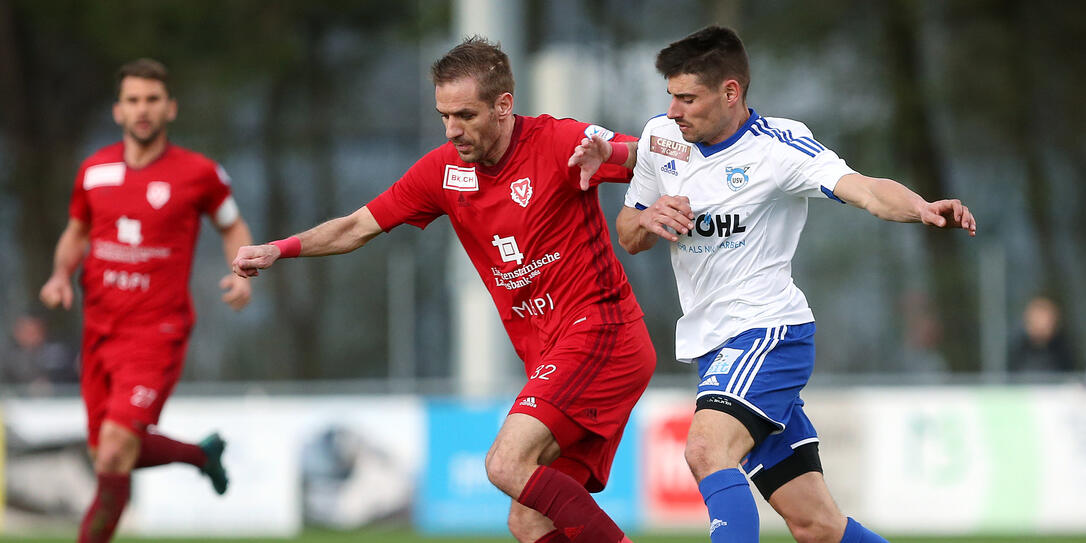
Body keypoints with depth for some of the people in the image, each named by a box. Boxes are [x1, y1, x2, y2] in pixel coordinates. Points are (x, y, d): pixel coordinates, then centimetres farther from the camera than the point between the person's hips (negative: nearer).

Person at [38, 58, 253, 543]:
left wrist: (242, 274, -7)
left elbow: (233, 227, 12)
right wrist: (61, 275, 2)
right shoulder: (94, 170, 5)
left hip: (157, 332, -5)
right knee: (105, 452, 13)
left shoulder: (198, 173, -5)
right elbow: (76, 233, 21)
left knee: (116, 449, -19)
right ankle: (202, 453, 39)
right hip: (99, 331, 5)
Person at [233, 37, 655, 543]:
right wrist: (278, 249, 1)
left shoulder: (559, 142, -10)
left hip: (599, 334, -7)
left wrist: (609, 152, -33)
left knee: (507, 465, -24)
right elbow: (359, 226, 14)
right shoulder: (444, 169, 7)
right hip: (548, 357, 7)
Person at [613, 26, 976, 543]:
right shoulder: (661, 138, 7)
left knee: (707, 450, -32)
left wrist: (923, 209, -46)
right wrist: (648, 219, -6)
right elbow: (628, 239, 18)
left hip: (767, 330, -6)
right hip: (711, 341, 6)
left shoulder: (778, 145, -11)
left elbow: (863, 189, -26)